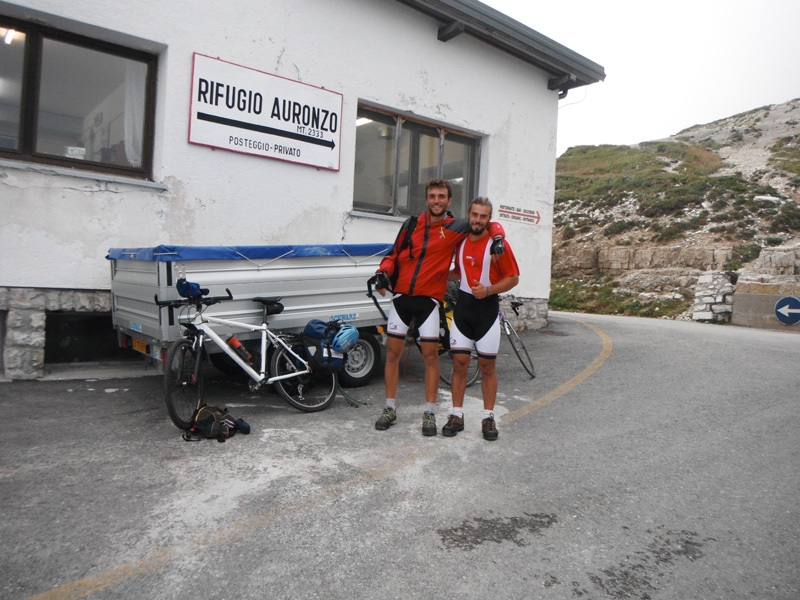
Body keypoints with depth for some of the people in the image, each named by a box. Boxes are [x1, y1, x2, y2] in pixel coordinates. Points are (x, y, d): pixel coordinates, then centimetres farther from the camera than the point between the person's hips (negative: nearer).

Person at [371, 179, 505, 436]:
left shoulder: (457, 228, 1)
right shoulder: (412, 224, 8)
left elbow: (490, 224, 13)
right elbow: (394, 255, 13)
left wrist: (497, 237, -9)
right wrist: (382, 272, -5)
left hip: (429, 300, -2)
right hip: (402, 296, 3)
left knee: (431, 355, -2)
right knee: (393, 352, 5)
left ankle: (429, 413, 11)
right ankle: (390, 409, 17)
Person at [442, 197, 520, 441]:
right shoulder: (460, 242, 8)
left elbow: (513, 278, -6)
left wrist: (488, 290, -19)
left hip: (487, 309, -4)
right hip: (462, 305, 4)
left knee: (487, 366, 5)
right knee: (459, 363, 4)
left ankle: (488, 418, 17)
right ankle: (457, 415, 14)